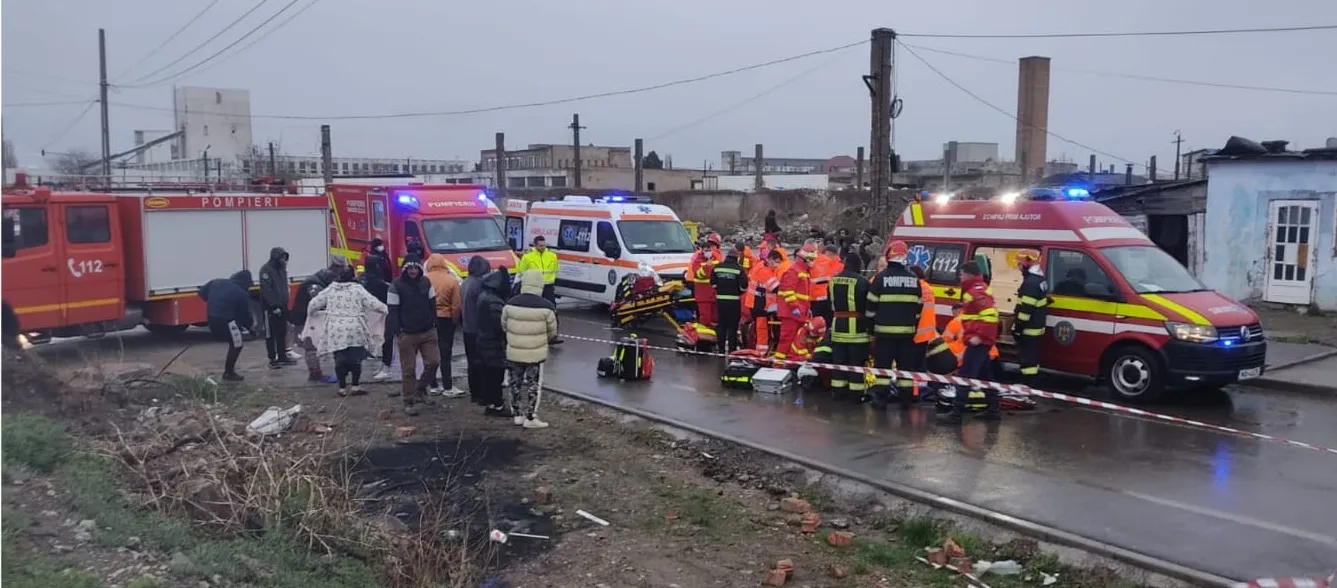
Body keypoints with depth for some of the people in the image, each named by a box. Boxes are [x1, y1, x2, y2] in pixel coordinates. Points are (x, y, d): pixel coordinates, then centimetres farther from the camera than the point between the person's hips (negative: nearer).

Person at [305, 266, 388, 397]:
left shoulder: (330, 290, 4)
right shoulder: (358, 290, -6)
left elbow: (313, 305, 8)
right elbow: (374, 304, -10)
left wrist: (311, 313, 28)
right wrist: (385, 308, 8)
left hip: (335, 331, 3)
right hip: (354, 330, -2)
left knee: (339, 359, 11)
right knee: (355, 358, 10)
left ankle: (342, 388, 14)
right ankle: (355, 386, 12)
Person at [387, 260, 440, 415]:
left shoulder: (426, 282, 6)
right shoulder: (397, 286, -6)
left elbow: (432, 305, 13)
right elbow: (393, 311, -6)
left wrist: (434, 324, 6)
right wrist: (397, 331, -11)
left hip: (428, 332, 4)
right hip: (407, 334, -4)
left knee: (432, 362, -2)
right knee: (408, 369, 1)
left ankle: (420, 389, 22)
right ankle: (409, 402, 11)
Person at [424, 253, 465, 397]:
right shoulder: (452, 280, -8)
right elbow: (456, 305, -8)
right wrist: (455, 320, 5)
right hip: (445, 319, -2)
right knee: (445, 355, 1)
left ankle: (433, 385, 15)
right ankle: (447, 388, 1)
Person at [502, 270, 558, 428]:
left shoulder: (511, 303, -7)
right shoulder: (546, 306, -14)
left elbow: (504, 326, 5)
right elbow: (552, 331, -3)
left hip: (514, 352, 3)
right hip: (536, 353, -3)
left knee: (515, 382, 17)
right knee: (533, 385, 7)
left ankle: (517, 414, 27)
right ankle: (530, 418, 10)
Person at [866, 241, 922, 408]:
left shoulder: (881, 277, -6)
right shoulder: (913, 278, 5)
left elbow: (871, 304, -5)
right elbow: (919, 306, 11)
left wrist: (871, 325, 5)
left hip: (884, 329, -3)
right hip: (907, 330, 3)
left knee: (882, 363, 2)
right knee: (905, 364, 9)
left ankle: (880, 397, 0)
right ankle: (906, 398, 11)